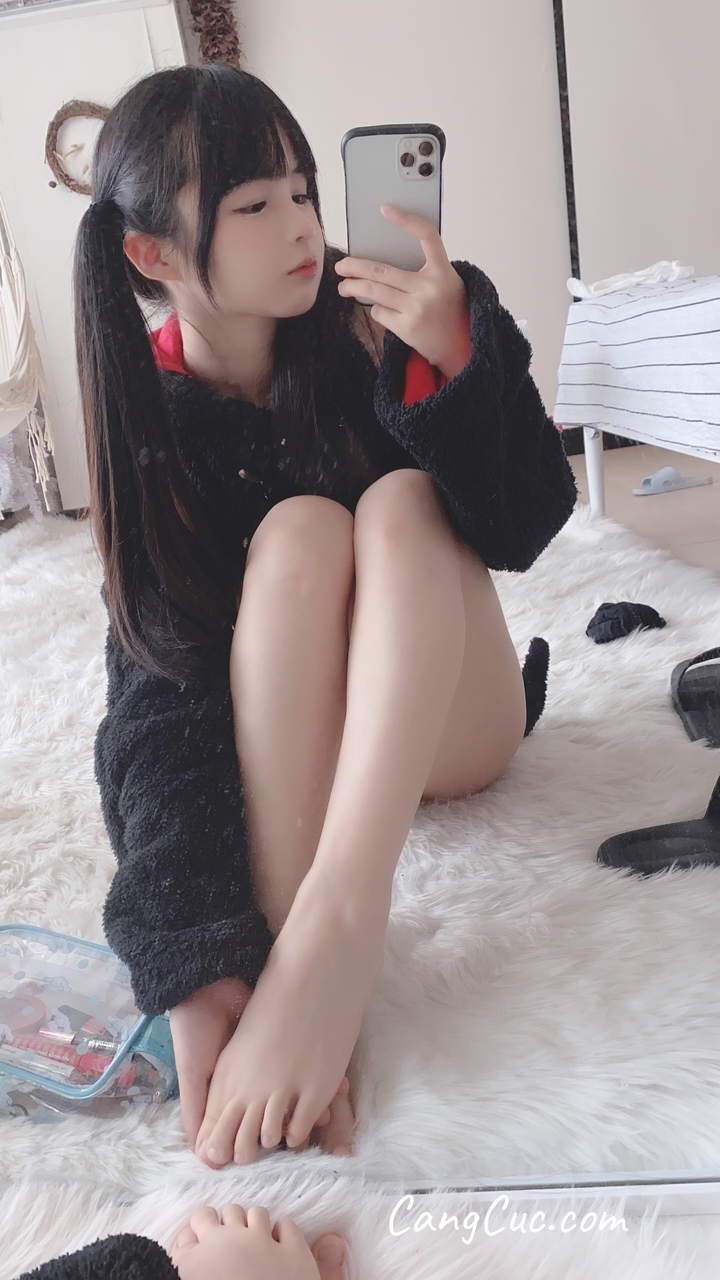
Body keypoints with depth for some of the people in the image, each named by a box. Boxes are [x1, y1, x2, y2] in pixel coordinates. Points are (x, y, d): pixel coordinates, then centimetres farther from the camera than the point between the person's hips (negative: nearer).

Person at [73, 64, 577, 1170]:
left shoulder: (369, 330, -11)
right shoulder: (151, 416, -11)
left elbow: (527, 528, -15)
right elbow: (157, 697, -22)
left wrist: (460, 359, -34)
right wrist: (191, 967, -35)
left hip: (444, 722, 1)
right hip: (284, 748, 0)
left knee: (401, 497, -27)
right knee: (298, 529, -28)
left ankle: (337, 926, -43)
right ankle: (282, 962, -38)